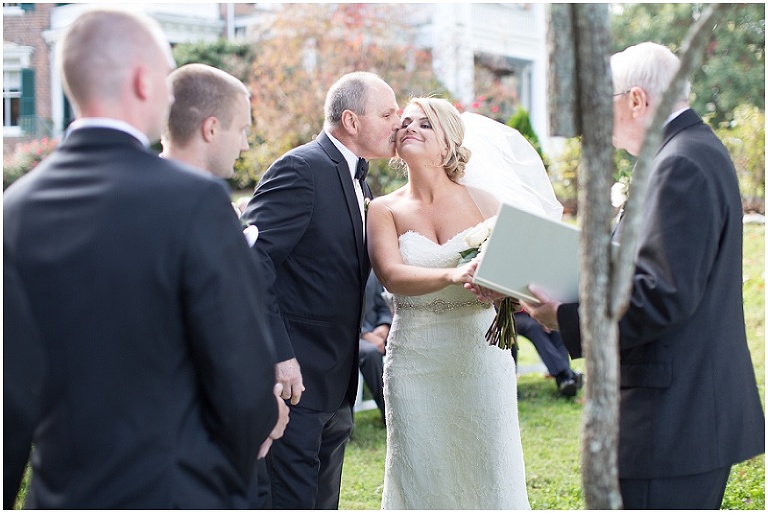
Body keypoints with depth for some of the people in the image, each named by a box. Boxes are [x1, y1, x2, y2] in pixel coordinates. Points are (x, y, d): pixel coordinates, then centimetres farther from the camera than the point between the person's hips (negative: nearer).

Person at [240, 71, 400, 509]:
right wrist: (278, 356, -25)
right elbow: (253, 259, -22)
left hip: (337, 388, 10)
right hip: (294, 376, -9)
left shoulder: (359, 185, 17)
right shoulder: (301, 170, -13)